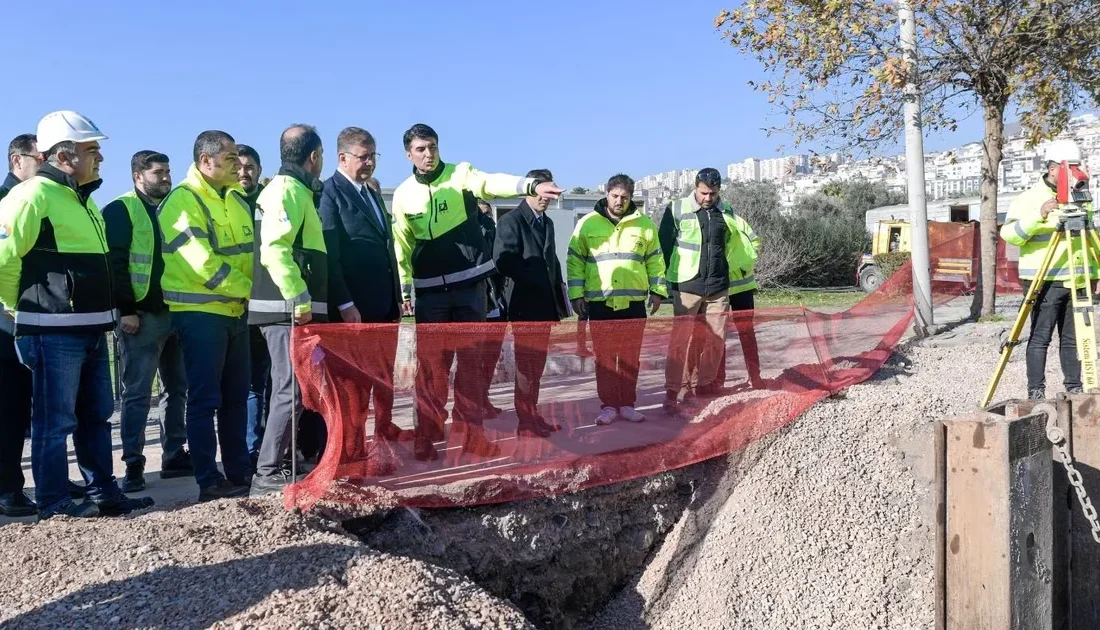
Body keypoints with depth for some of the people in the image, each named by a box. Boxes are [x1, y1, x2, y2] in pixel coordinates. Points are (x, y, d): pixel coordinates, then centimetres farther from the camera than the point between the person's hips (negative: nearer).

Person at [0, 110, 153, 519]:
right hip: (53, 331, -9)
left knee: (96, 415, 14)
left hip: (91, 328, 9)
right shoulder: (33, 195, -12)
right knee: (55, 420, -1)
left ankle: (104, 494, 24)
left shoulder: (80, 199, 18)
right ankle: (53, 505, 9)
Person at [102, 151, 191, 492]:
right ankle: (133, 465, 2)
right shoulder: (121, 211, -3)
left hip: (174, 313, 7)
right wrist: (126, 310, -17)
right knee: (137, 393, -3)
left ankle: (174, 456, 20)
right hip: (142, 316, -7)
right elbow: (115, 264, -11)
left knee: (177, 388, 10)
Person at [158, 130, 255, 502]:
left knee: (236, 397, 11)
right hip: (200, 314, -7)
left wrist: (248, 292, 1)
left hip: (235, 312, 8)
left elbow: (249, 250, 18)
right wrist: (246, 288, -11)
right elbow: (201, 262, -18)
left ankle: (240, 474, 20)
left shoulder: (236, 198, 13)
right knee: (205, 400, -3)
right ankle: (210, 482, 3)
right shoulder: (183, 200, -10)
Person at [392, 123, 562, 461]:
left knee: (471, 361, 6)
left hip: (470, 284, 0)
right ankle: (427, 436, 11)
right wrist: (404, 288, 6)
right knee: (431, 365, 2)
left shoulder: (461, 174, -2)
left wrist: (531, 185, -40)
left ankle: (470, 433, 15)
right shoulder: (403, 194, 4)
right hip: (431, 290, 0)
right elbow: (402, 245, 8)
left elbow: (492, 182, -22)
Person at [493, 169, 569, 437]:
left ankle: (533, 415, 22)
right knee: (526, 365, -2)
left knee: (537, 364, 13)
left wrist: (558, 292, 11)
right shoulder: (511, 221, -8)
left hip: (545, 304, 8)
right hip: (524, 305, -8)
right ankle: (526, 422, 5)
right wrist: (533, 282, -18)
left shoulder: (547, 223, 17)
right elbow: (504, 260, -20)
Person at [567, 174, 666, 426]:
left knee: (631, 356, 5)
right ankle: (608, 405, 10)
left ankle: (627, 404, 16)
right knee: (604, 356, 1)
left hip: (634, 301, 2)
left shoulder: (644, 224, 7)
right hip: (599, 302, -1)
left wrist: (657, 290, 7)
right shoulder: (587, 223, 2)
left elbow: (655, 260, 13)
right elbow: (575, 260, 4)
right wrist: (576, 293, -2)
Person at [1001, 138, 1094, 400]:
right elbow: (1009, 233, -16)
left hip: (1076, 280, 6)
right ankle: (1036, 391, 1)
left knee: (1073, 337, 10)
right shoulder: (1030, 198, -5)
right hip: (1044, 282, -6)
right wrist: (1038, 216, -30)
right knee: (1040, 337, -4)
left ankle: (1074, 387, 18)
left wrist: (1094, 271, 14)